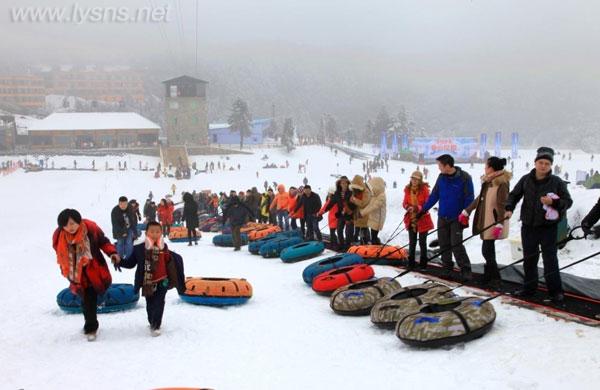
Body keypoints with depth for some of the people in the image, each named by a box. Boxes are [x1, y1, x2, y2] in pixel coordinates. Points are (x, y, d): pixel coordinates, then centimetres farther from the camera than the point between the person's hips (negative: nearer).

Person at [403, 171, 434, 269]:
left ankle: (423, 263, 18)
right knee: (412, 242, 13)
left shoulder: (424, 189, -12)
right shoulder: (407, 189, 0)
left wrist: (419, 208, -28)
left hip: (423, 220, -4)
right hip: (411, 219, 4)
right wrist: (408, 207, -16)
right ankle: (411, 262, 23)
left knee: (422, 242, 7)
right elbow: (404, 203, 6)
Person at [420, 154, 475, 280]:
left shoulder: (464, 177, -12)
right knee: (444, 245, 9)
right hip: (442, 217, 5)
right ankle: (447, 268, 22)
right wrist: (423, 210, 8)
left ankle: (465, 270, 1)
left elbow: (469, 199, -10)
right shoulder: (441, 177, 2)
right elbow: (434, 195, 9)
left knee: (456, 245, -9)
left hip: (456, 218, -5)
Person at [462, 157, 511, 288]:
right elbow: (480, 199, 19)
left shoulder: (502, 183, -15)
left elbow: (502, 205, -19)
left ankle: (496, 279, 4)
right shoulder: (488, 182, 12)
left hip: (494, 222, -9)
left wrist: (499, 224, -24)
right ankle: (488, 277, 23)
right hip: (486, 221, 9)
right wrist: (466, 212, 21)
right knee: (488, 250, 14)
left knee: (487, 251, -7)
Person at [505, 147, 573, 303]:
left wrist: (553, 203, -21)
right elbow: (514, 195, 9)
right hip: (528, 226, 3)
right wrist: (509, 208, -7)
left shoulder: (557, 182, -6)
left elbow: (568, 201, -3)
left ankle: (556, 291, 11)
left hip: (548, 227, -3)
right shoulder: (526, 180, 1)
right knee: (529, 259, 13)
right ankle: (529, 288, 25)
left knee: (550, 259, -1)